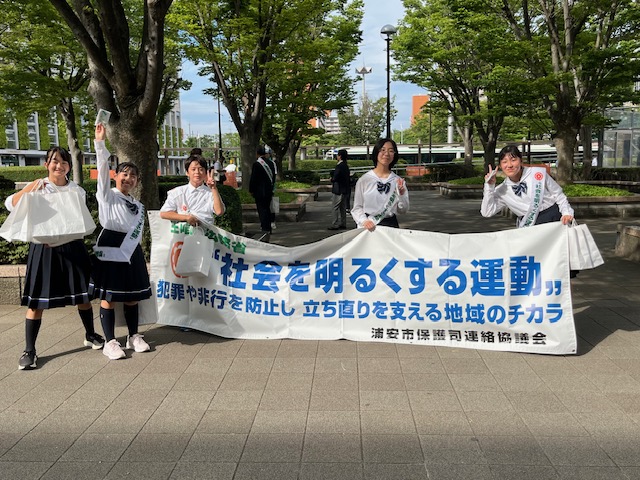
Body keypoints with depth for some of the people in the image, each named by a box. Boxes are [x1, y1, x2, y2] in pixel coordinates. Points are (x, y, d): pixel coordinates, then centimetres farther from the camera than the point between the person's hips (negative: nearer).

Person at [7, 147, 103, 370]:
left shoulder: (77, 190, 4)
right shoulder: (37, 187, -1)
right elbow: (10, 205, -13)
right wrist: (30, 189, -27)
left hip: (71, 246, 2)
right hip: (43, 247, -2)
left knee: (83, 294, 11)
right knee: (37, 300, -1)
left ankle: (90, 335, 30)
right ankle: (29, 350, 8)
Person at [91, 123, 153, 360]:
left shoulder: (138, 206, 17)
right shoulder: (107, 195, 2)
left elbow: (137, 231, 15)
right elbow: (102, 170, -12)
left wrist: (131, 251, 5)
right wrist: (100, 142, -21)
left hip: (131, 249, 5)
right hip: (110, 247, -5)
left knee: (132, 296, 9)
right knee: (108, 296, -2)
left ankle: (133, 336, 21)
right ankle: (110, 342, 5)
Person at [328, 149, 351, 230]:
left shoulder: (339, 166, -18)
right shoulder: (346, 165, 11)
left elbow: (335, 177, -23)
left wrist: (332, 179, -2)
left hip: (338, 190, -9)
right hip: (344, 189, 9)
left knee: (335, 208, -4)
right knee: (343, 208, 13)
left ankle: (335, 224, -4)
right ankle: (343, 224, 18)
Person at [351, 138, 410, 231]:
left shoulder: (398, 181, 4)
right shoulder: (364, 179, -2)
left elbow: (403, 210, 7)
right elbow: (357, 208, 0)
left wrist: (401, 194, -9)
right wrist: (364, 221, -18)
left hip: (391, 226, 2)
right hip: (369, 227, -2)